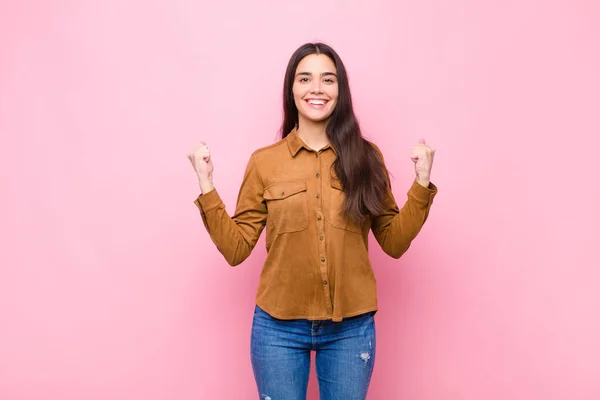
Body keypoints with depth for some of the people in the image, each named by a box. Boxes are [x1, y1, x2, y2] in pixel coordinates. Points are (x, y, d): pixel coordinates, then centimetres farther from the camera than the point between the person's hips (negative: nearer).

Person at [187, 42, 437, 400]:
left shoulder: (366, 157, 0)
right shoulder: (264, 162, -2)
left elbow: (394, 242, 2)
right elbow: (236, 248, -2)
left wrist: (422, 183, -7)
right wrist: (207, 187, -10)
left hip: (351, 328, 1)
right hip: (279, 327, 0)